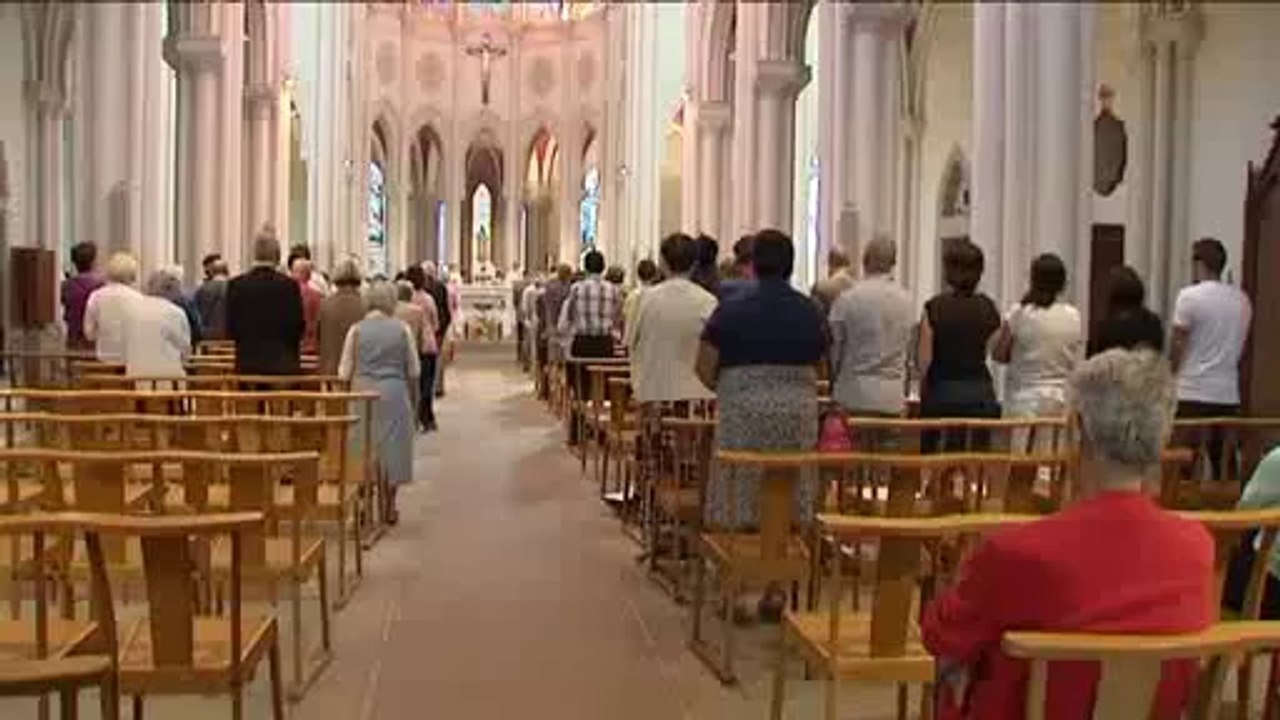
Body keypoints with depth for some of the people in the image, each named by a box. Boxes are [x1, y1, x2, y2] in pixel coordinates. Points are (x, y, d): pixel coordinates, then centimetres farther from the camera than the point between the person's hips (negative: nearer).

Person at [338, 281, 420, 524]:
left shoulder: (357, 330, 0)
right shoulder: (402, 329, -1)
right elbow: (413, 370, 4)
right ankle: (389, 507, 14)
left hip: (363, 392, 1)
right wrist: (414, 397, 17)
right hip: (394, 394, 0)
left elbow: (345, 371, 2)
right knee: (392, 446, 9)